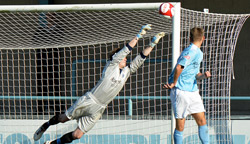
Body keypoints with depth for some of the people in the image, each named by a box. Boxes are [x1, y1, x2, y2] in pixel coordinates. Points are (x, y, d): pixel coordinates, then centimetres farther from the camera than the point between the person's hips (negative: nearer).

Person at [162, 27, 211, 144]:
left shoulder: (198, 53, 16)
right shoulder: (191, 52, -14)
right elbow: (179, 67, -26)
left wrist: (204, 75, -1)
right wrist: (174, 83, -15)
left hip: (193, 92, 9)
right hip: (181, 92, -9)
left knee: (202, 121, 4)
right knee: (180, 126, -1)